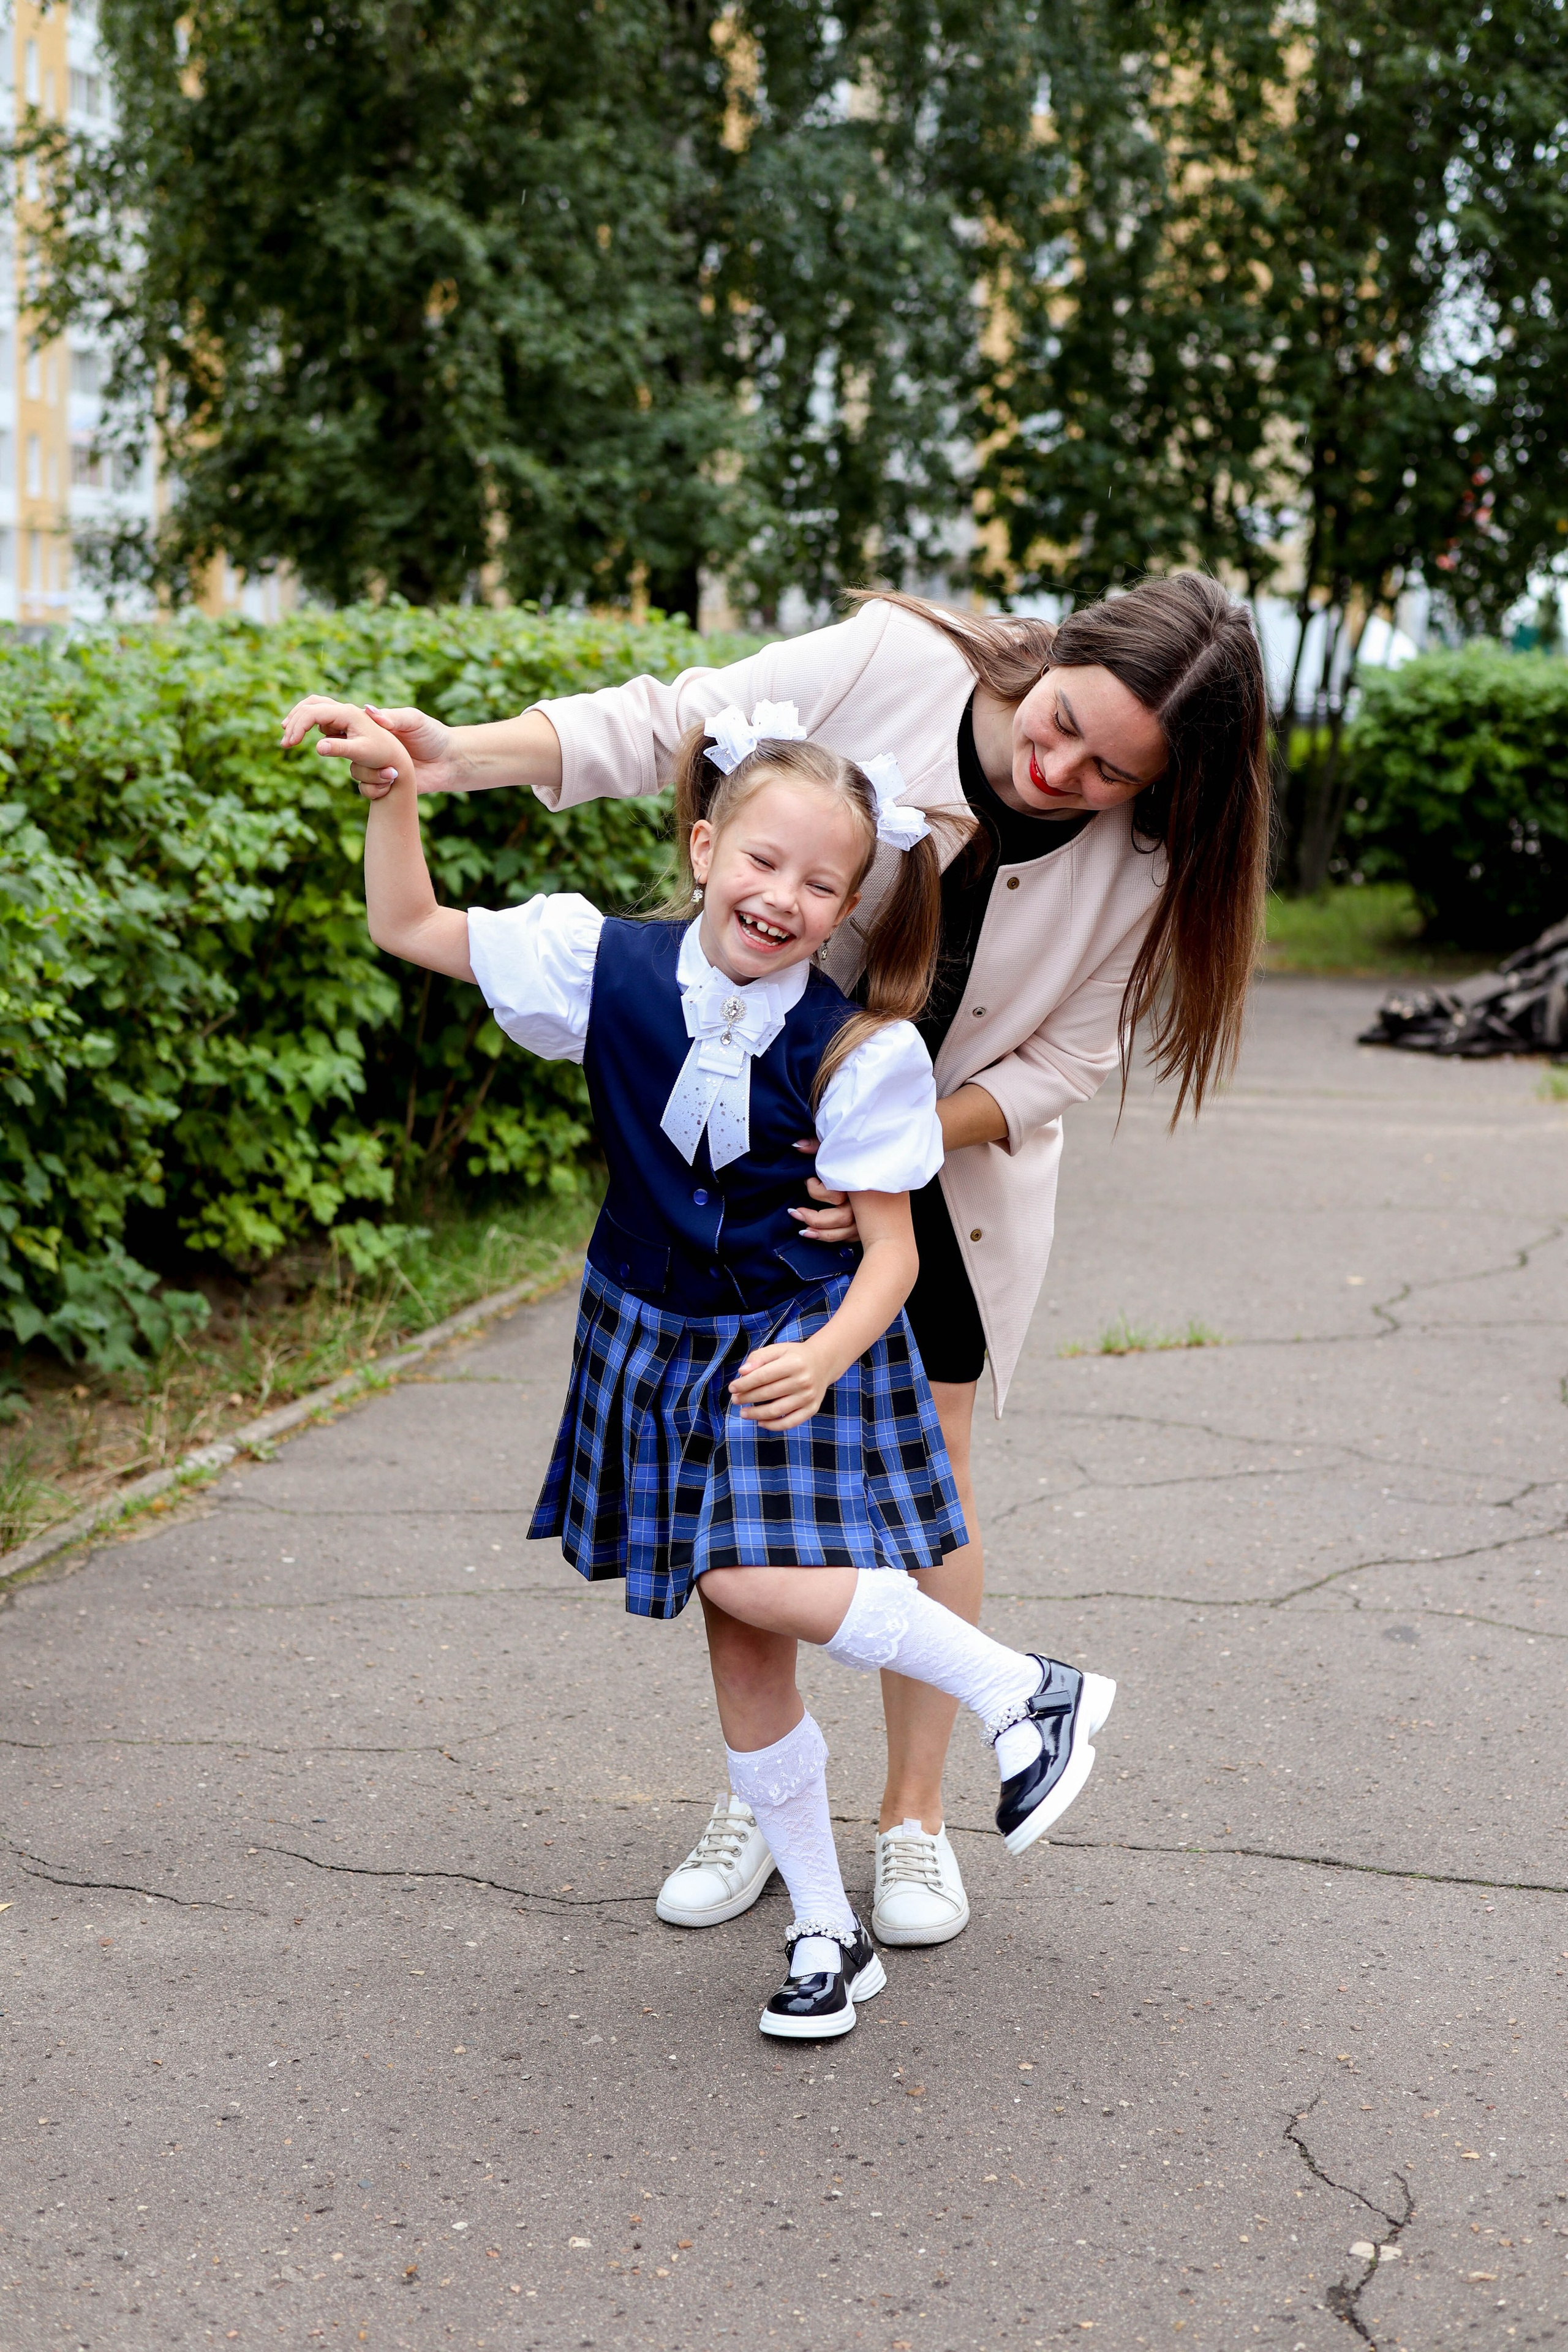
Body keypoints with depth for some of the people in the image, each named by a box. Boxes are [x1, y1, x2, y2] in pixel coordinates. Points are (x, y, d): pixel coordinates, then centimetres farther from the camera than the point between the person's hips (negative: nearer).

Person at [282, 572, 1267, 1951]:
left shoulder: (1146, 860, -21)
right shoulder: (896, 664, -25)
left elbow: (1061, 1063, -14)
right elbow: (666, 726, -20)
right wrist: (465, 756, -33)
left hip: (961, 1164, 0)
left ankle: (914, 1818, 18)